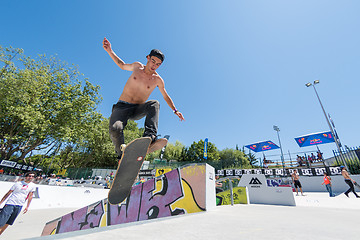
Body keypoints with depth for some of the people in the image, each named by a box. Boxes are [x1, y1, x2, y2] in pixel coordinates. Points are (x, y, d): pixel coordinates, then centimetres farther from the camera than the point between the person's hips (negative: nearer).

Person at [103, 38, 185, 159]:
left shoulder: (158, 80, 1)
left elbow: (166, 96, 13)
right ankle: (122, 156, -9)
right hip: (122, 107, 0)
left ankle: (149, 138, -45)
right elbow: (123, 65, 23)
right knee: (115, 128, -30)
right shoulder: (137, 66, 4)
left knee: (154, 104, -32)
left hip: (138, 110, 0)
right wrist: (109, 51, 16)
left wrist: (175, 110, 9)